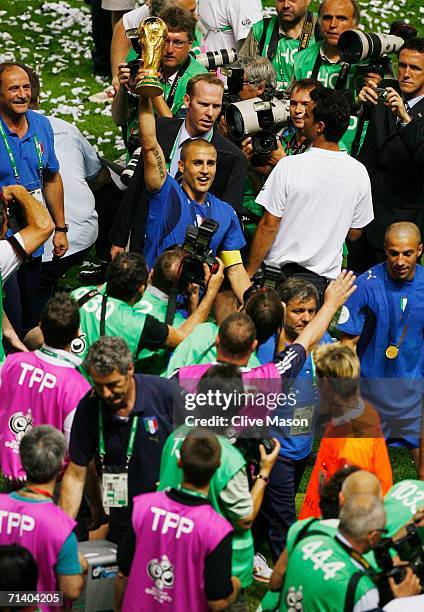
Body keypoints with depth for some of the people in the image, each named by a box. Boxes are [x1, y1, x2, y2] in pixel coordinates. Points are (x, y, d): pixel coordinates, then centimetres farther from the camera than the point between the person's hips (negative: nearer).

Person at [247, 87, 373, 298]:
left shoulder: (289, 166, -16)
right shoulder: (359, 173, -4)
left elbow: (268, 226, -13)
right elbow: (354, 233, 7)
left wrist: (249, 273, -4)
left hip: (278, 273, -4)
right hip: (325, 278, 4)